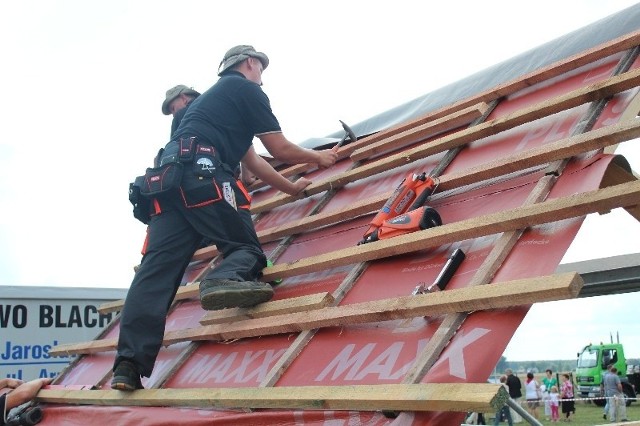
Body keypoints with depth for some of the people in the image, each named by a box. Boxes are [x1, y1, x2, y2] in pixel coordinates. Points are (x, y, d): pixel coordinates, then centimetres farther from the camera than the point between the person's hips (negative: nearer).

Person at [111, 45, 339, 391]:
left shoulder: (214, 95, 38)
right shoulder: (247, 90, 13)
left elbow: (252, 161, 41)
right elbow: (281, 150, 12)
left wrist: (290, 187, 47)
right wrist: (318, 157, 30)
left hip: (168, 174, 7)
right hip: (202, 170, -7)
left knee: (157, 270, -2)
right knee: (246, 247, 1)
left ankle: (129, 364, -11)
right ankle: (226, 279, -34)